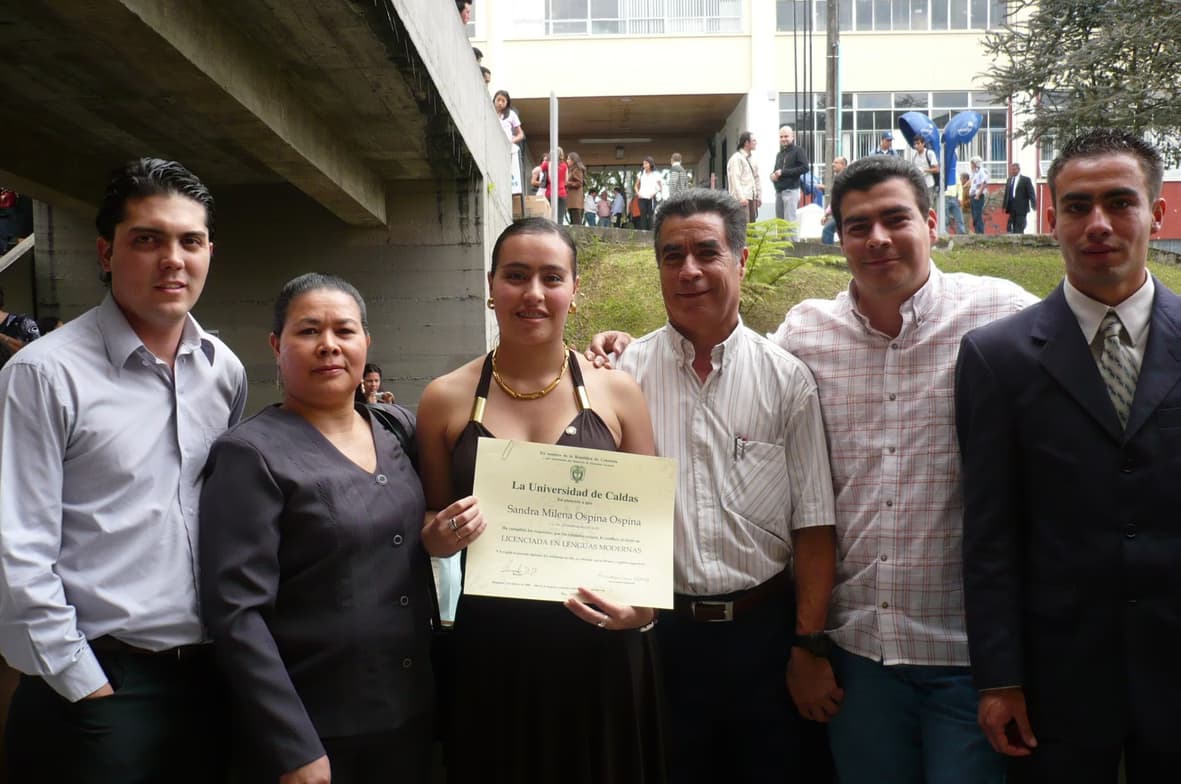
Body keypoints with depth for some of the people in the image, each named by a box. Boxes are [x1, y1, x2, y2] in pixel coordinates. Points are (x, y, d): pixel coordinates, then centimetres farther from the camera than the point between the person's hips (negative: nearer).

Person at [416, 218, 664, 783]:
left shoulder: (616, 393, -1)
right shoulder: (446, 399, 0)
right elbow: (431, 529, 10)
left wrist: (642, 605, -13)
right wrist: (439, 537, -12)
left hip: (601, 650, 0)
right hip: (490, 651, 0)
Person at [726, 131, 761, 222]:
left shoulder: (752, 158, 17)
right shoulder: (736, 158, -9)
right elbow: (735, 179, -16)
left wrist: (759, 196, 16)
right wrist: (741, 197, -22)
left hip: (752, 198, 9)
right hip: (742, 200, -9)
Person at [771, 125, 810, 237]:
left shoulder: (798, 150, -1)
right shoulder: (779, 154, 22)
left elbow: (804, 168, -13)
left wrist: (783, 172, -15)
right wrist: (773, 175, 5)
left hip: (791, 191, -8)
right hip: (779, 191, 8)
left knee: (790, 222, -12)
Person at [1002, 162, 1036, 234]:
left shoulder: (1026, 180, 0)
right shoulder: (1009, 180, 15)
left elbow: (1031, 193, -4)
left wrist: (1034, 205, -11)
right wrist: (1004, 205, 9)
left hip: (1021, 208, -5)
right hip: (1012, 209, 5)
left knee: (1019, 229, -8)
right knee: (1010, 228, 3)